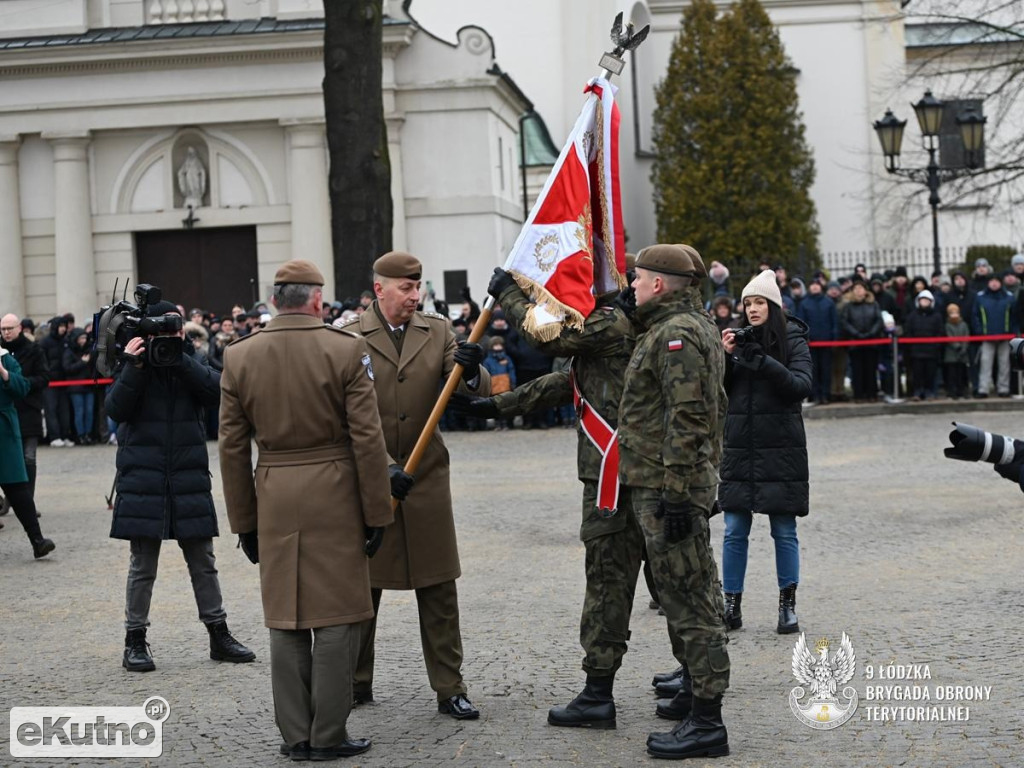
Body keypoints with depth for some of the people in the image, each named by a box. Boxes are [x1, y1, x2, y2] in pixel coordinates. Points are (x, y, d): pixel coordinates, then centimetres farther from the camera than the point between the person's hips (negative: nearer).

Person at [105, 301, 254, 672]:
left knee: (203, 562, 9)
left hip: (189, 478, 2)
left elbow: (217, 391, -12)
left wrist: (179, 360, -19)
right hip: (143, 479, -2)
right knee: (142, 565, 2)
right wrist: (134, 368, -21)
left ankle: (219, 635, 17)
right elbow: (115, 409, -12)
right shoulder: (134, 365, 2)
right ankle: (134, 641, 12)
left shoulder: (191, 366, 8)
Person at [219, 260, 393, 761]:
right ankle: (328, 737, 6)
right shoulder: (346, 350, -7)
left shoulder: (239, 357, 2)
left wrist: (243, 521, 12)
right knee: (336, 620, 4)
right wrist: (376, 513, -1)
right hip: (334, 495, -3)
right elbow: (368, 440, -8)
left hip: (274, 499, 3)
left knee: (285, 620, 10)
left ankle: (295, 736, 15)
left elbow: (232, 450, 4)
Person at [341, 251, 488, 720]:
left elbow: (477, 389, -6)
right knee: (361, 588, 10)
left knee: (439, 589, 4)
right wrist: (384, 468, -23)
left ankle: (449, 689, 11)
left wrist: (472, 370, -29)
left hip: (427, 477, 2)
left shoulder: (437, 331, 4)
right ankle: (357, 683, 25)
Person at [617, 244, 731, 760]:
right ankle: (698, 691, 29)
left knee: (687, 597, -9)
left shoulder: (676, 334, -15)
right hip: (683, 485, 11)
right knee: (693, 595, 18)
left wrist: (676, 492, -24)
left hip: (666, 488, -11)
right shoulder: (698, 327, 19)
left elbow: (686, 419, -23)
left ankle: (706, 722, -7)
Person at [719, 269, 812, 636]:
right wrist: (725, 357, -10)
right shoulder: (738, 339, 8)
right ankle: (732, 606, 10)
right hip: (739, 445, 3)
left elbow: (802, 385, -13)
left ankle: (788, 606, 13)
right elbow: (718, 390, 6)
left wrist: (763, 363, -23)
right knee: (735, 530, 3)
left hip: (781, 448, -3)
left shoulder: (792, 341, 0)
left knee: (784, 531, 3)